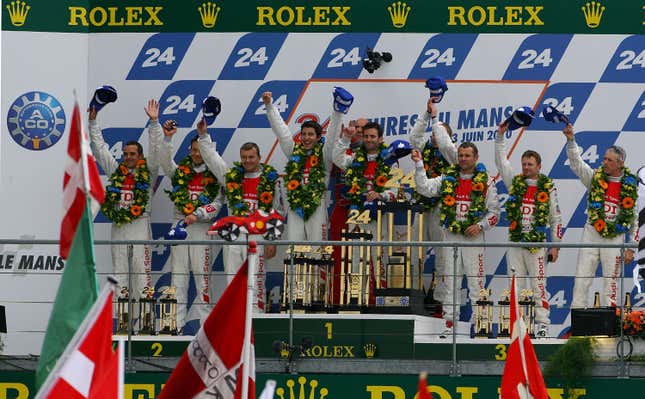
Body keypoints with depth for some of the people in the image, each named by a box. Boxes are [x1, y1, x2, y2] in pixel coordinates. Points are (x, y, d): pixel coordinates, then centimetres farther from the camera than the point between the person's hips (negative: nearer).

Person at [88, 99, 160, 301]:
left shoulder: (147, 172, 7)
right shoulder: (116, 171, 16)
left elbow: (155, 150, -3)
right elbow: (100, 147, 17)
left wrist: (154, 122, -10)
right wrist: (93, 122, 13)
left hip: (140, 224, -4)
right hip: (118, 224, 4)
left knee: (141, 266, -8)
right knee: (119, 267, 4)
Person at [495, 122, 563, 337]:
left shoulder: (548, 188, 1)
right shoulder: (515, 183, 9)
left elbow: (556, 219, 4)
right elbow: (501, 162, 12)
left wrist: (555, 246, 1)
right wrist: (500, 136, 5)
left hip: (537, 245, -3)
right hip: (515, 243, 3)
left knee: (538, 287, -5)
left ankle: (543, 325, -3)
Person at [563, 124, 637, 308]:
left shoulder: (630, 187, 0)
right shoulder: (595, 177, 3)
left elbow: (634, 220, 3)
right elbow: (576, 163, -8)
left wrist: (631, 248, -1)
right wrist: (571, 140, -23)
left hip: (615, 238, -1)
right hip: (591, 233, 1)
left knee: (611, 284, 0)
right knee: (581, 280, -3)